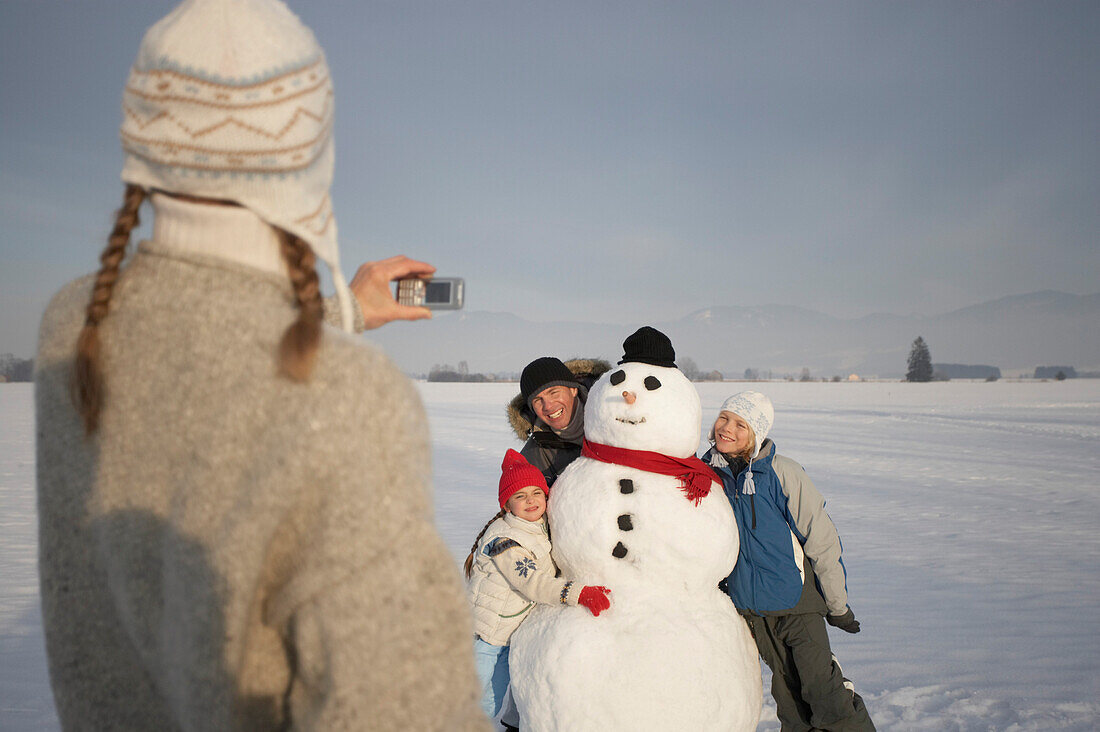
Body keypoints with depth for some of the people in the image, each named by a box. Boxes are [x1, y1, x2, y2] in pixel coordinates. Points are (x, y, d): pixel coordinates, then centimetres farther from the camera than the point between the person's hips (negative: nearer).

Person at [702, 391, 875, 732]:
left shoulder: (783, 473, -17)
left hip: (797, 599, -4)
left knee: (821, 687, -6)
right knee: (788, 691, 14)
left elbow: (821, 540, -10)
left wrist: (838, 606, -4)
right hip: (748, 606, 4)